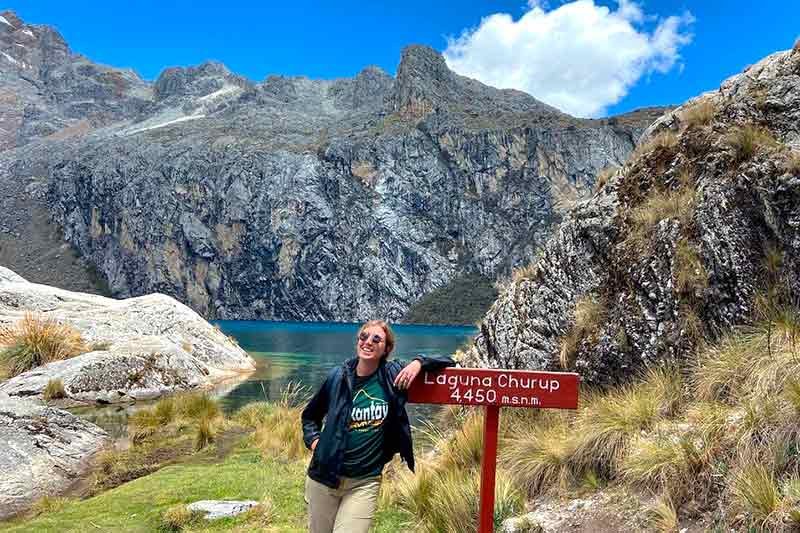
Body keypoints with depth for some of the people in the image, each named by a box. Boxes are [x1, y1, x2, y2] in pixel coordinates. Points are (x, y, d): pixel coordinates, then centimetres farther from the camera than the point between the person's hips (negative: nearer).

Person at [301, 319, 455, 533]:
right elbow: (310, 415, 14)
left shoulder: (394, 375, -5)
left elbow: (446, 363, 1)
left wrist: (418, 363, -17)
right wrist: (313, 440, -3)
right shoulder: (338, 377, -3)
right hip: (324, 477, 2)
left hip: (365, 483, -1)